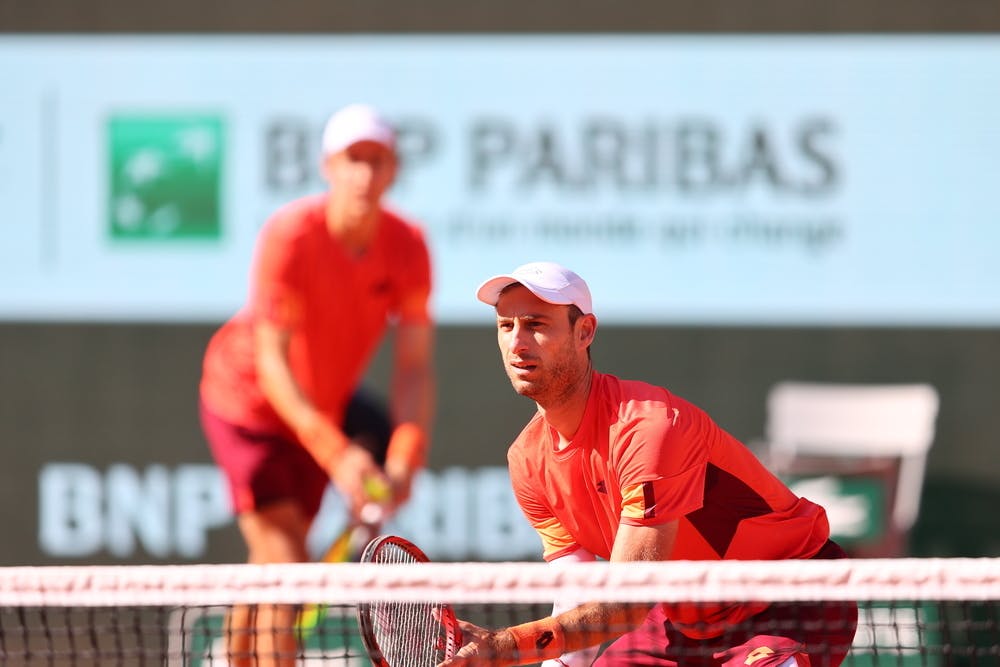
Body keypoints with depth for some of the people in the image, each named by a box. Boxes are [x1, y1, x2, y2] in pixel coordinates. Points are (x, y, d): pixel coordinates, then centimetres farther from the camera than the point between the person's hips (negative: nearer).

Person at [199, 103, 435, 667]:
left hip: (321, 409, 5)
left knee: (271, 567, 18)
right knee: (286, 564, -17)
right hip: (248, 400, -5)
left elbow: (415, 367, -17)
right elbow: (273, 367, -31)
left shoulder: (407, 247, -16)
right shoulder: (289, 237, -30)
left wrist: (402, 462, -33)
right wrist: (338, 456, -42)